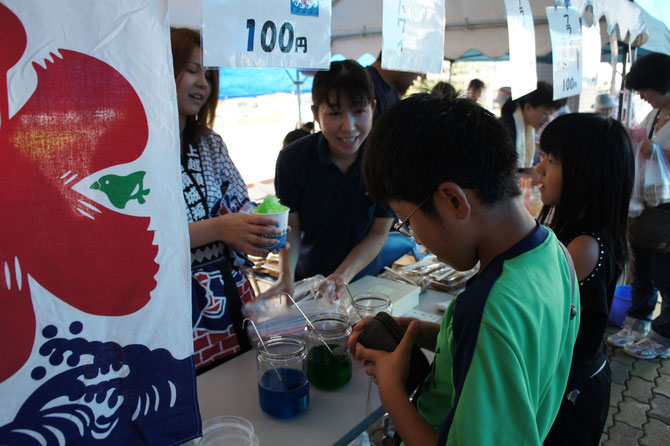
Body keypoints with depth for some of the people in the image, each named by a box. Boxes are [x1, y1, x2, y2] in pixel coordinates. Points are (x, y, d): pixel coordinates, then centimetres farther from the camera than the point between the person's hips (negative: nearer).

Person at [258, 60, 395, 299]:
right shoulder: (292, 158, -14)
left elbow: (379, 232, -9)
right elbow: (291, 226, -6)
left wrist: (344, 275, -21)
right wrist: (287, 275, -21)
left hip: (363, 277, 0)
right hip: (305, 278, 0)